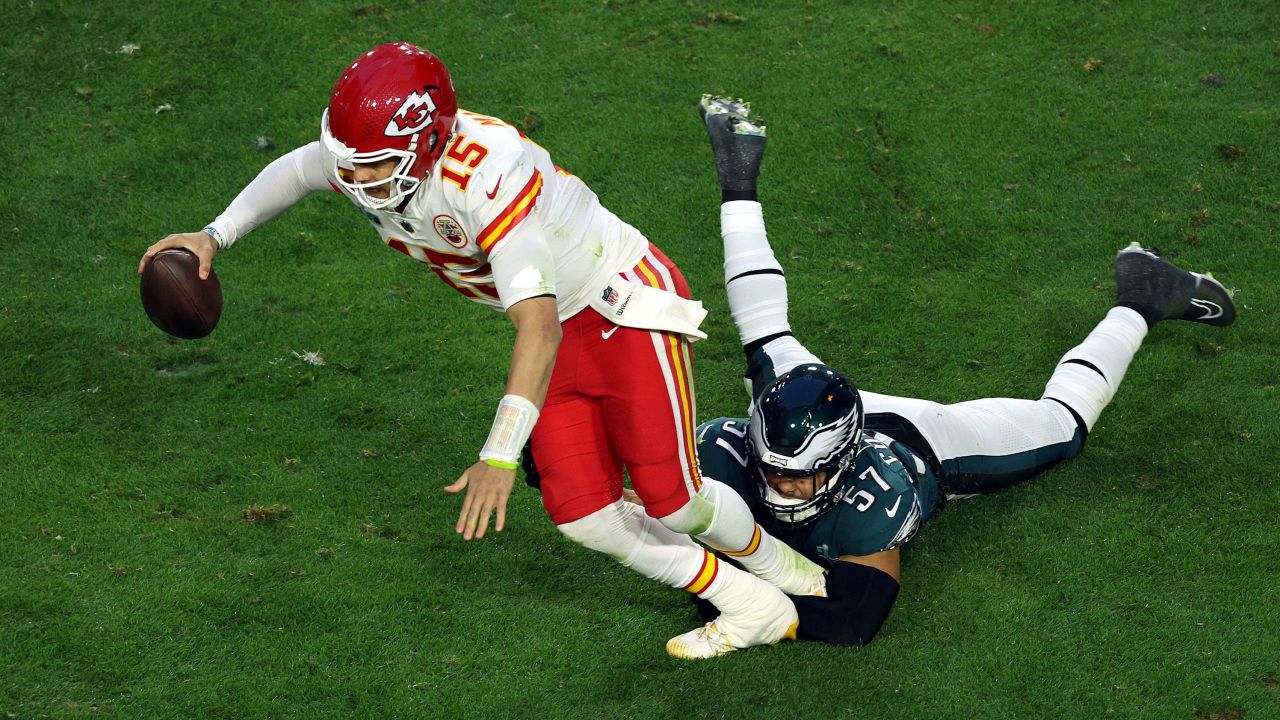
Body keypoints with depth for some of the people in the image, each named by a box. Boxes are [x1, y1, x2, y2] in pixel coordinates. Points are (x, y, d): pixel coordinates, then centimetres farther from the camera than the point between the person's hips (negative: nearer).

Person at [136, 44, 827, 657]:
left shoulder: (486, 172, -39)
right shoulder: (360, 154, -15)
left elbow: (537, 326, -44)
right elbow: (295, 171, 13)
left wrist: (499, 457, -49)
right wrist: (213, 236, 5)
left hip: (627, 307, -7)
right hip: (562, 326, 7)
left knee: (668, 498, -3)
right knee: (583, 515, 0)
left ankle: (776, 567, 30)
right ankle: (751, 610, 17)